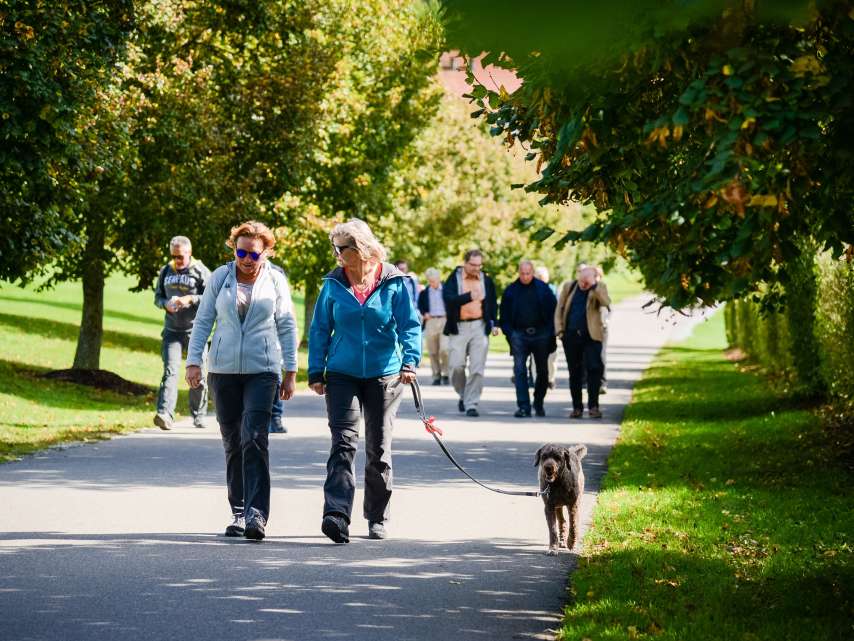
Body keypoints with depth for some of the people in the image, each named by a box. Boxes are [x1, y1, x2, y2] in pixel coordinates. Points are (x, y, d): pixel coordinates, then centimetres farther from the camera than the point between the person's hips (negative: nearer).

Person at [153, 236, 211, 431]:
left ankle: (198, 415, 22)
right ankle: (165, 414, -24)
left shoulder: (201, 272, -2)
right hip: (172, 330, 2)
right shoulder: (166, 272, 11)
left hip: (195, 329, -2)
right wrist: (166, 304, -5)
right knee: (170, 371, -12)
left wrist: (190, 299, -20)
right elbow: (157, 297, 17)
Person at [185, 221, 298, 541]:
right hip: (223, 370, 2)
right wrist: (194, 361, -1)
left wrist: (290, 372, 4)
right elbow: (203, 321, 8)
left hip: (262, 370, -2)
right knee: (232, 442, 7)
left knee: (254, 439, -15)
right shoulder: (220, 277, 5)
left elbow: (286, 326, 7)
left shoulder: (275, 280, 3)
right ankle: (238, 512, 16)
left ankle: (256, 514, -20)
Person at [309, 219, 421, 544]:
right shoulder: (333, 284, 2)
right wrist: (316, 372, 2)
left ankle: (377, 518, 22)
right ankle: (337, 514, -23)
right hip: (342, 374, 0)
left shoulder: (394, 282, -3)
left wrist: (409, 361, -18)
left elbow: (410, 325, -3)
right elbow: (320, 329, 7)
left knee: (379, 448, 9)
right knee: (344, 442, -13)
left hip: (384, 375, 0)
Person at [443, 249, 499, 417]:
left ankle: (471, 404, -1)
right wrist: (469, 297, -22)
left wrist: (494, 323, 12)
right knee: (456, 365, -3)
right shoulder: (454, 279, 1)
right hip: (458, 328, -2)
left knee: (477, 368, -5)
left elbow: (492, 303, 21)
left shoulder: (486, 281, 11)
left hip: (480, 327, 2)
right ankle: (463, 395, 22)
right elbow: (448, 298, -15)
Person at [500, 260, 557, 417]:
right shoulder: (511, 290, 2)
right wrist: (509, 333, -3)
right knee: (520, 370, -9)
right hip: (519, 335, 0)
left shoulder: (543, 289, 0)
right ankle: (523, 406, -10)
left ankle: (538, 403, 27)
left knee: (542, 371, 10)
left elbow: (553, 311, 3)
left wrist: (550, 332, -4)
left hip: (540, 334, 0)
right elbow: (504, 314, 7)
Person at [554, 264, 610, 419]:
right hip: (571, 336, 2)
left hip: (591, 336, -2)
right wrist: (559, 330, 2)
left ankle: (593, 406, -6)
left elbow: (606, 302, -18)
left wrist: (594, 285, -25)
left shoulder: (599, 288, 2)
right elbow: (559, 309, 11)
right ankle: (577, 407, 14)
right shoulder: (569, 286, 8)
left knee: (593, 369, -11)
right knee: (574, 372, 7)